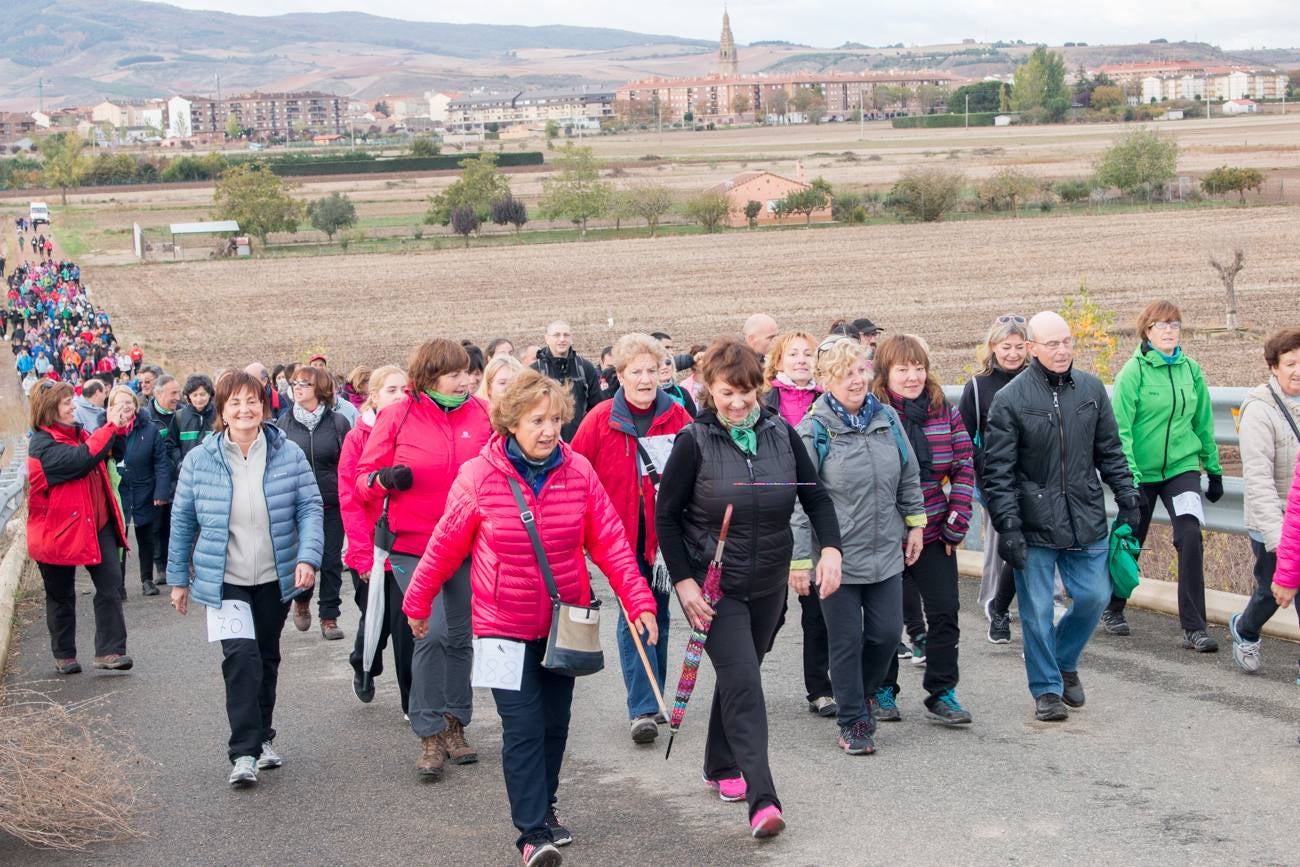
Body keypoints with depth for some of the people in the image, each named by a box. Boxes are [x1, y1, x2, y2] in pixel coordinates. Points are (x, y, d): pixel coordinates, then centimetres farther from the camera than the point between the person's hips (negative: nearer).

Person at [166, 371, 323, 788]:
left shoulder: (289, 455, -3)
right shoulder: (199, 461, -4)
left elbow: (310, 508, -3)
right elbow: (183, 522, 4)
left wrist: (308, 556, -18)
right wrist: (178, 578, 7)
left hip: (275, 579, 2)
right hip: (225, 582, -2)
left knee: (267, 658, 15)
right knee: (241, 656, -19)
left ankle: (261, 739, 34)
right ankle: (244, 754, -16)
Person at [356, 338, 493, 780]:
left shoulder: (481, 413, 3)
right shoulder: (397, 417, -3)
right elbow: (365, 480, 1)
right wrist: (386, 479, -20)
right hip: (414, 545, -3)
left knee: (459, 636, 11)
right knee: (432, 632, -13)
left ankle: (455, 725, 26)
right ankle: (429, 737, -2)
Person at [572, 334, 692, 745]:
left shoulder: (678, 419, -2)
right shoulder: (601, 421, -6)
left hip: (664, 533, 3)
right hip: (622, 535, -2)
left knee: (658, 613, 13)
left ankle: (652, 700, 27)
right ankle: (643, 709, -5)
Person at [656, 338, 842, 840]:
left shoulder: (781, 434, -1)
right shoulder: (694, 441, -11)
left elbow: (816, 496, 5)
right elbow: (666, 515, -7)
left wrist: (830, 548, -12)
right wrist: (683, 581, -13)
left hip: (769, 583, 4)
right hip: (714, 585, -4)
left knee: (739, 674, 18)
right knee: (743, 682, -14)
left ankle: (720, 767, 38)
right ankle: (762, 800, -18)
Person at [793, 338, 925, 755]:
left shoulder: (887, 418, 3)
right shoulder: (814, 430, -12)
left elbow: (909, 477, 16)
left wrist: (915, 523, 16)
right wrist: (799, 561, -11)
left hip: (886, 551, 4)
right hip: (837, 556, -4)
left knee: (887, 633, 8)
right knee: (846, 641, 3)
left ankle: (862, 694, 36)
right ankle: (853, 722, 18)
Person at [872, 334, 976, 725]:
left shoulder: (945, 412, 2)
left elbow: (964, 467, 3)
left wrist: (956, 522, -5)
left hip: (935, 535, 3)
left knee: (944, 613, 3)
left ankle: (941, 693, 13)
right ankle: (883, 690, 25)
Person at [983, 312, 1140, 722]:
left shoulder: (1091, 389, 4)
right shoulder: (1010, 399, -9)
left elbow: (1110, 451, 12)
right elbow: (997, 470, -9)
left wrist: (1127, 497, 7)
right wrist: (1007, 526, -13)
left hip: (1086, 520, 4)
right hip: (1035, 525, -4)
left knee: (1094, 596, 8)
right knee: (1037, 611, 2)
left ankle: (1064, 662, 34)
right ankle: (1047, 689, 18)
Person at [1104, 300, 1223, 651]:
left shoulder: (1191, 370, 3)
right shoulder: (1133, 371, -10)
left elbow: (1204, 424, 12)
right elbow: (1120, 428, -14)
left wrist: (1214, 470, 15)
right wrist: (1128, 477, -21)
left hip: (1182, 467, 2)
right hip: (1141, 471, -2)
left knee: (1191, 537, -15)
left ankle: (1193, 628, -10)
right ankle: (1112, 609, 37)